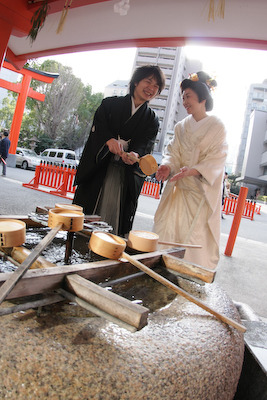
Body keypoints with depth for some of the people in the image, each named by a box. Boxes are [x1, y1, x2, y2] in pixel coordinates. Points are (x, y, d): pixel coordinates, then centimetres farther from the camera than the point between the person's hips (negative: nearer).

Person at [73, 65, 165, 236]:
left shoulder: (152, 120, 12)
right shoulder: (110, 104, 11)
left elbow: (146, 145, -2)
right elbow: (98, 126, -4)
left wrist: (135, 155, -25)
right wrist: (109, 140, -26)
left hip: (126, 177, 1)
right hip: (97, 170, 0)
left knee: (115, 219, -2)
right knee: (85, 217, 0)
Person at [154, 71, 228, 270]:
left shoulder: (217, 126, -4)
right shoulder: (182, 126, 12)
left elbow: (217, 159, -11)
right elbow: (173, 151, 8)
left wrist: (193, 170, -28)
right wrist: (168, 165, -15)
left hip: (202, 190, -5)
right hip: (178, 189, 5)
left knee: (195, 236, -5)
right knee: (167, 230, 2)